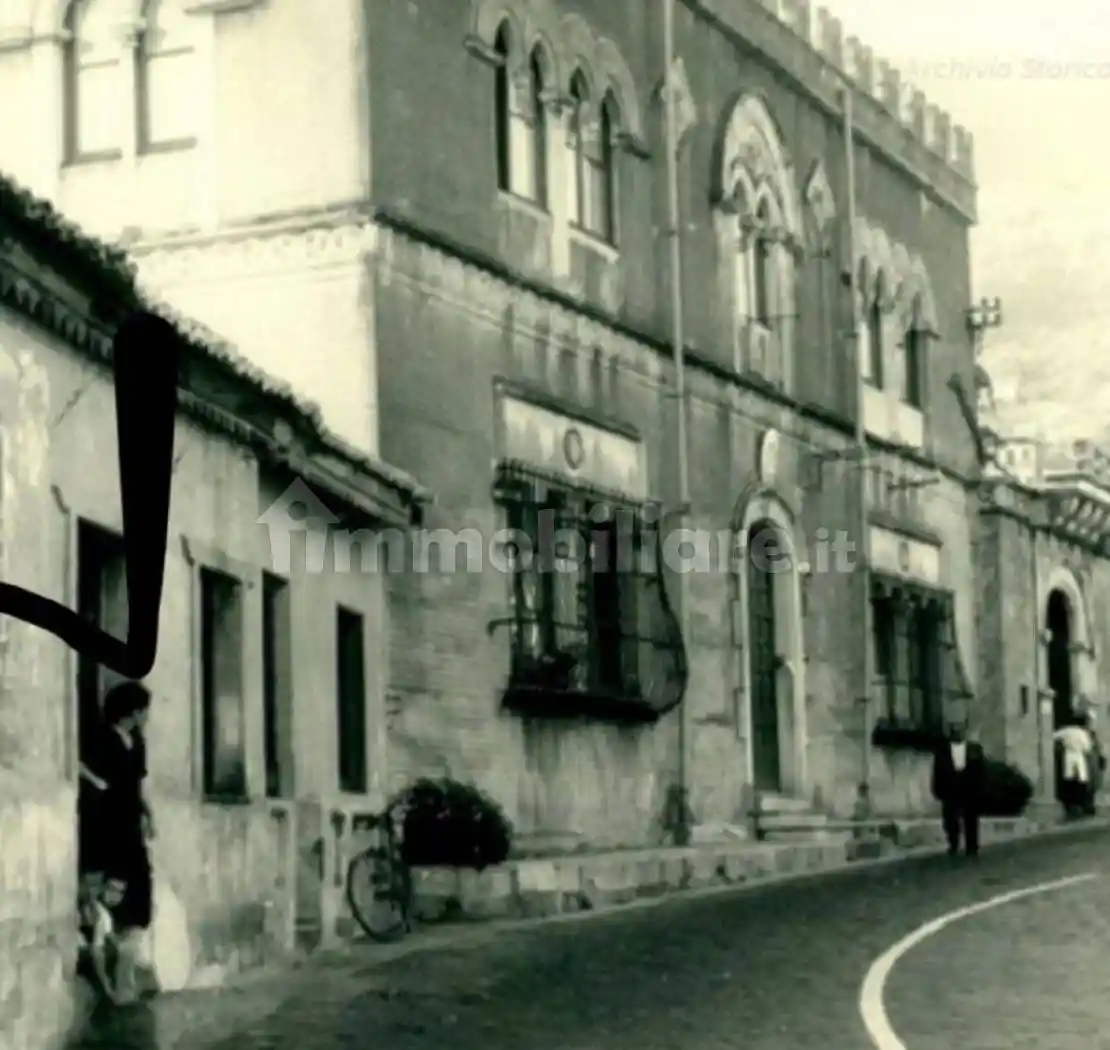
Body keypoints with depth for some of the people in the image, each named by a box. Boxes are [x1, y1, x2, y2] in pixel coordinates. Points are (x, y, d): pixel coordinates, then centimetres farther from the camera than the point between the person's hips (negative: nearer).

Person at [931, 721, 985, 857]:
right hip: (950, 791, -1)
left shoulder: (975, 748, 4)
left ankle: (971, 849, 13)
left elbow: (980, 770, 2)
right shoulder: (942, 750, 1)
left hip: (970, 791, 1)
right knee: (951, 821, 1)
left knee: (970, 822, 7)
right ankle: (953, 847, 7)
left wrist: (980, 789, -2)